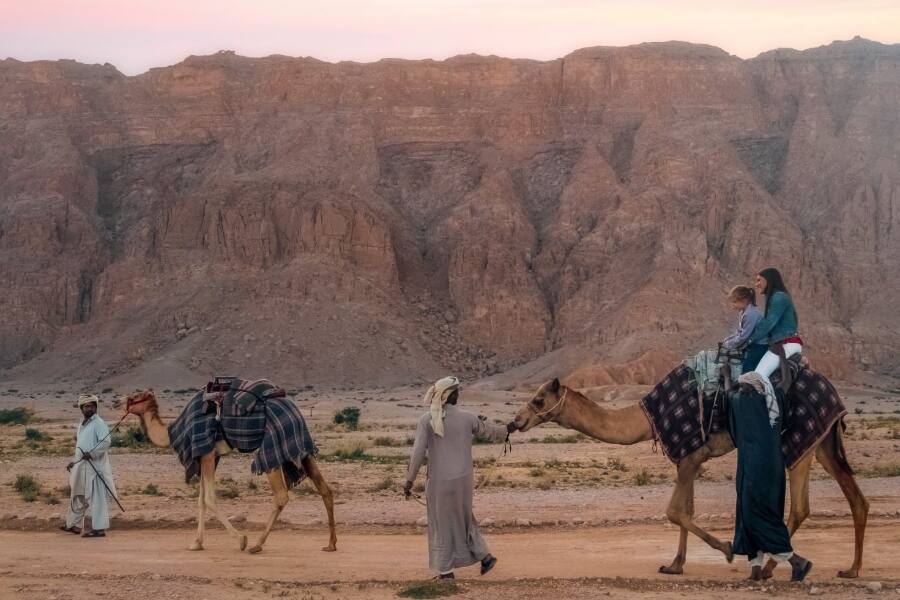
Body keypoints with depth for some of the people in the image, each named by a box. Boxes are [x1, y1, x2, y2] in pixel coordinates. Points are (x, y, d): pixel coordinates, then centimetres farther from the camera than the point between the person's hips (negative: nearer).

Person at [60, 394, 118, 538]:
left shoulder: (99, 423, -8)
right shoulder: (82, 425, 19)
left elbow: (106, 442, -22)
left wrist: (91, 453, -28)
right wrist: (74, 462, 23)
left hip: (95, 466, -9)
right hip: (81, 467, 9)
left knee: (96, 498, -6)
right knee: (78, 498, 19)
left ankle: (99, 528, -3)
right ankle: (73, 524, 32)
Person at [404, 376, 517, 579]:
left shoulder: (427, 420, -11)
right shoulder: (466, 417, -3)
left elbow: (418, 452, -13)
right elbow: (490, 432, 14)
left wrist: (410, 480, -6)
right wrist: (507, 430, 35)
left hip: (439, 481, -3)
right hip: (463, 479, 3)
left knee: (442, 524, 11)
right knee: (464, 519, 24)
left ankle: (445, 570, 16)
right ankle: (484, 555, 21)